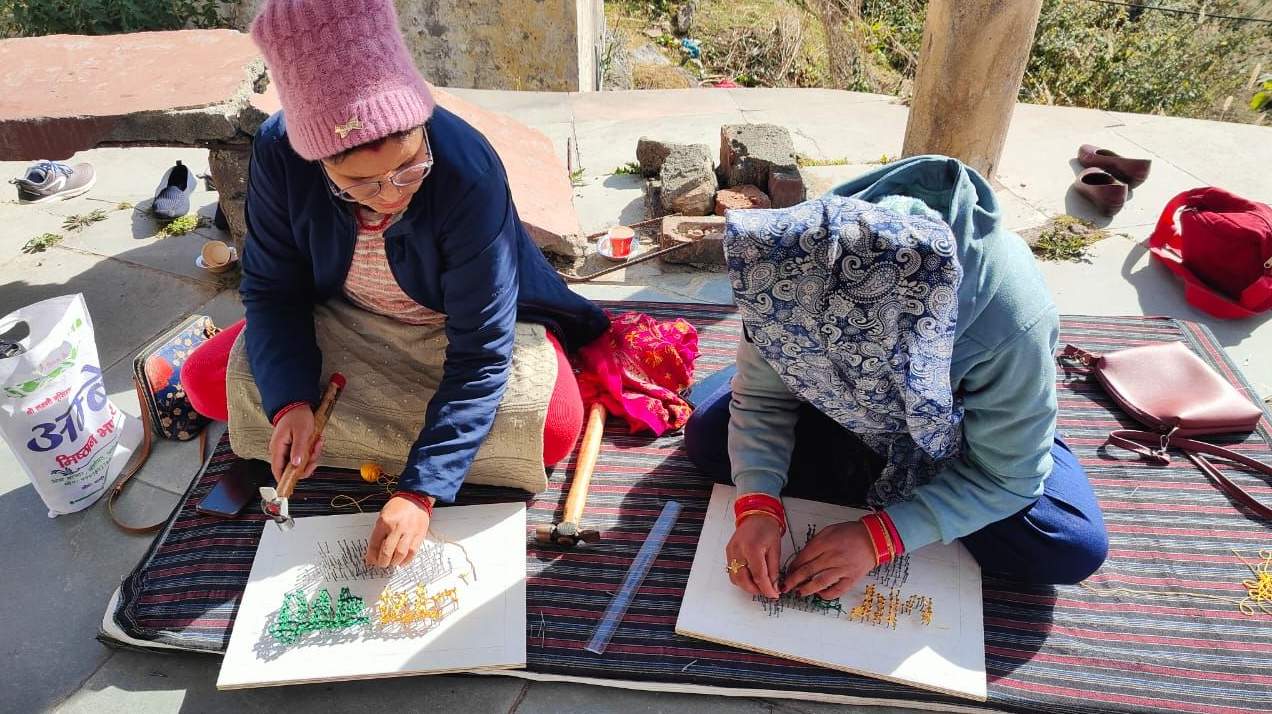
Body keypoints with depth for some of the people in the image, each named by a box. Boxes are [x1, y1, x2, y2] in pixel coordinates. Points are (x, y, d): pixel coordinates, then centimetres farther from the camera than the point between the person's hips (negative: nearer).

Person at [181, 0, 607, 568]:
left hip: (466, 320, -3)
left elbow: (481, 355, -33)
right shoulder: (278, 152, -25)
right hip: (344, 317, 4)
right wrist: (289, 402, -28)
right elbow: (272, 288, -12)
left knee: (556, 430, -27)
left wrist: (419, 491, -36)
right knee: (205, 383, -3)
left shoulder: (469, 173, -36)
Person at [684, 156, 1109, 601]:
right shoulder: (794, 268, -33)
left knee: (1074, 548, -23)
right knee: (705, 436, -17)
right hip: (835, 413, 2)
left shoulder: (1011, 326, -40)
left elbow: (1008, 475, -26)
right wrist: (757, 507, -34)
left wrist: (878, 538, -34)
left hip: (961, 429, -1)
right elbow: (762, 397, -19)